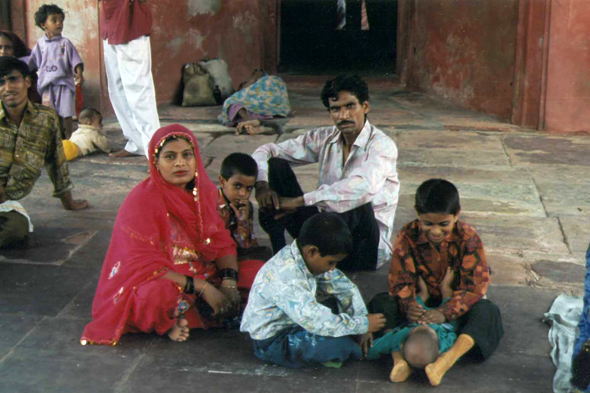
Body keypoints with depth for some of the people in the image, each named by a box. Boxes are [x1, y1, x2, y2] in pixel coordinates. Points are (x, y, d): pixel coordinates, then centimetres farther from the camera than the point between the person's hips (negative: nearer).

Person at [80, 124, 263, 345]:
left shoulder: (204, 191, 3)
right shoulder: (142, 201, -17)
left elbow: (222, 243, 4)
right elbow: (145, 265, -22)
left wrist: (229, 283, -16)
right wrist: (203, 288, -25)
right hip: (155, 282, -7)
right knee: (158, 295, -41)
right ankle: (169, 322, -6)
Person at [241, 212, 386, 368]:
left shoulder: (311, 259, -5)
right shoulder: (287, 278, -34)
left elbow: (346, 288, 6)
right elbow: (317, 322, -37)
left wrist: (362, 323, -2)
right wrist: (363, 325, -26)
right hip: (272, 343, -10)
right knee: (337, 344, -27)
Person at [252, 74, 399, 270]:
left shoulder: (381, 145, -15)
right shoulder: (324, 138, 3)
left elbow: (364, 186, -36)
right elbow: (267, 151, 5)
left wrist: (298, 201, -36)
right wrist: (262, 185, -18)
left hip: (367, 242, -5)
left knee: (360, 204, -40)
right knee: (275, 165, -6)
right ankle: (278, 256, -14)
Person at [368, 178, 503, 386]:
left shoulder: (468, 238, -17)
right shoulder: (408, 236, -13)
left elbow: (474, 287, -22)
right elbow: (400, 279, -14)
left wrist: (444, 313, -37)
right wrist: (409, 305, -37)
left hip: (455, 302, -1)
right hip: (421, 301, 1)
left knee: (485, 311, -33)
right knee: (381, 303, -24)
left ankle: (448, 359, -53)